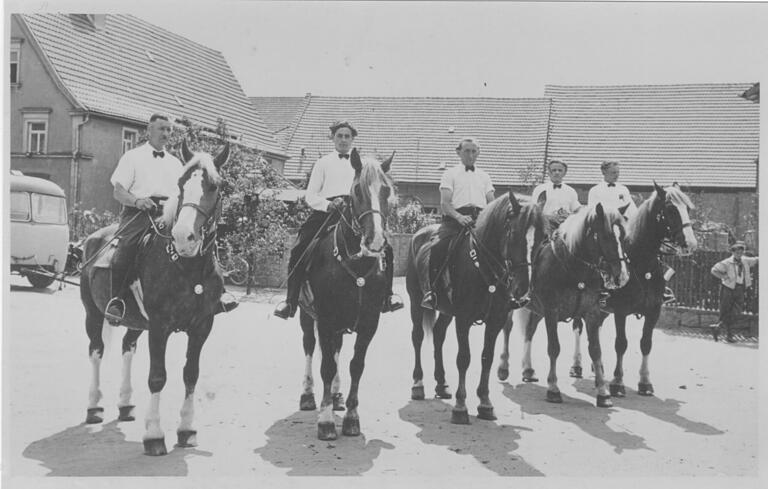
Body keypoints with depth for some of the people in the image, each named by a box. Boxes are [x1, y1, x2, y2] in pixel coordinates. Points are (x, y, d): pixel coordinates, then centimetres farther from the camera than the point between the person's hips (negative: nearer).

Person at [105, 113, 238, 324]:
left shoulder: (175, 163, 28)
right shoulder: (133, 156, 15)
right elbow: (118, 191, 5)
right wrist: (137, 200, -17)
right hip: (140, 212, -4)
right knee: (127, 245, -33)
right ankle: (115, 301, -29)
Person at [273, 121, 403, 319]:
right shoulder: (324, 163, 18)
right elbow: (310, 196, 12)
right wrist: (328, 205, -9)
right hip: (326, 211, -1)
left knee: (385, 249, -16)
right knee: (299, 250, -18)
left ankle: (387, 296, -3)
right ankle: (290, 301, -10)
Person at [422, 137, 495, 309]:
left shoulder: (484, 176, 25)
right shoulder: (451, 174, 12)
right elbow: (445, 203, -1)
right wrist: (459, 217, -20)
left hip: (481, 219, 4)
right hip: (455, 218, -4)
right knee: (438, 248, -29)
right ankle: (431, 290, -19)